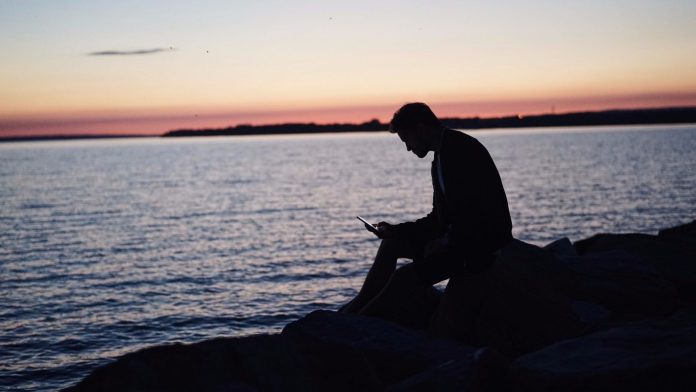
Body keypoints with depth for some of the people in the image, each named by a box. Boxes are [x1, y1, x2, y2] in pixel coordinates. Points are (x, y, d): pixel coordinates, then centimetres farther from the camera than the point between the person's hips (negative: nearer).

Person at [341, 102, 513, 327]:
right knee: (390, 244, 12)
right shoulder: (441, 159, 14)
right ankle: (359, 305, 11)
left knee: (408, 276, -23)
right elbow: (438, 219, 16)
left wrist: (448, 243, -20)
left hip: (483, 243, -10)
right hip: (462, 239, 10)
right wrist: (396, 231, 10)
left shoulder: (463, 150, -16)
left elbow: (476, 212, -24)